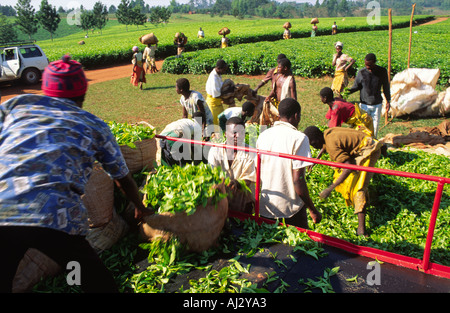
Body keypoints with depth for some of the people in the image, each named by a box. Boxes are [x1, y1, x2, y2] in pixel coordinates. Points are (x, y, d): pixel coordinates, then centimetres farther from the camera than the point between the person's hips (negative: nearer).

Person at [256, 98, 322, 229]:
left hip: (266, 206, 5)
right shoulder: (299, 138, -15)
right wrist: (313, 210, -9)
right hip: (291, 208, -5)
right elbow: (297, 180, -19)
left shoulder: (263, 135, 2)